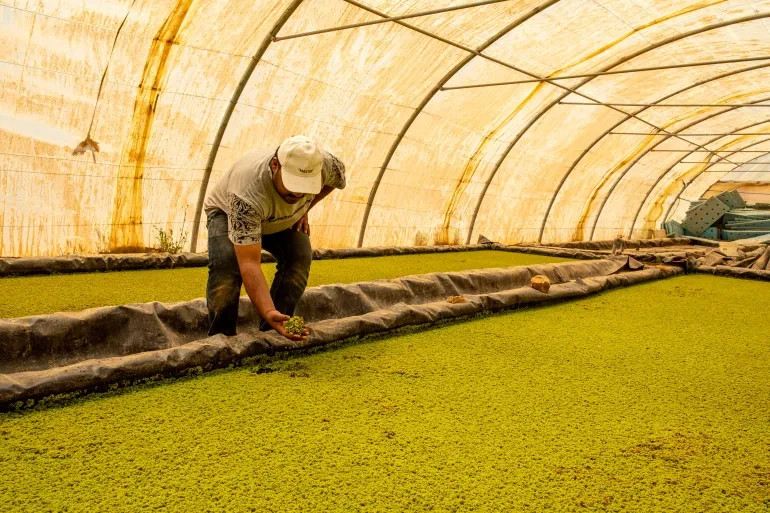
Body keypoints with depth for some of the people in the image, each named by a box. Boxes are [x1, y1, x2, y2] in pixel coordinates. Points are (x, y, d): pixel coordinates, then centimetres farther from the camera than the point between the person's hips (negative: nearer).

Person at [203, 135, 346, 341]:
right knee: (226, 261, -31)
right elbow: (249, 263, -48)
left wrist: (303, 211, -7)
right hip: (227, 212, -4)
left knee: (300, 255, -22)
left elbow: (338, 178, -4)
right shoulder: (248, 192, -46)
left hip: (281, 219, 4)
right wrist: (268, 312, -59)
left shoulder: (325, 164, -32)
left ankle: (271, 332, -11)